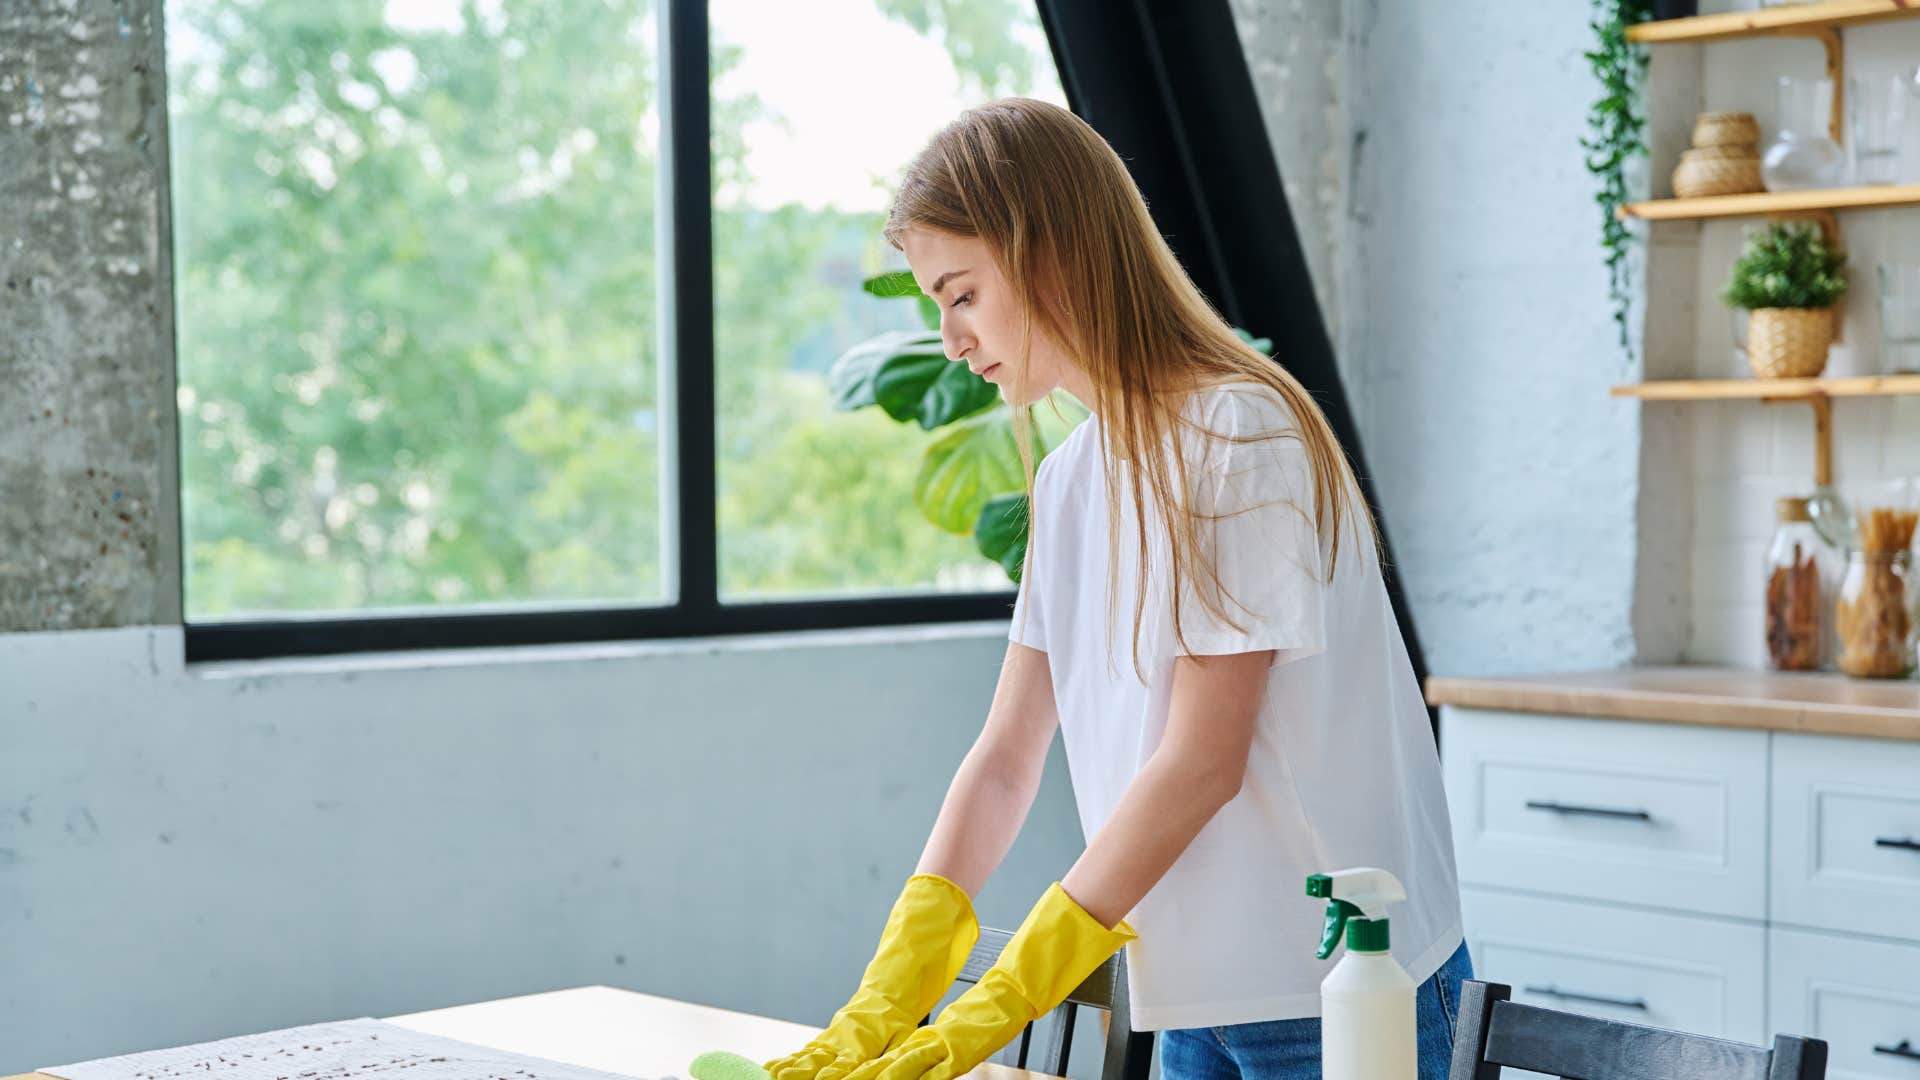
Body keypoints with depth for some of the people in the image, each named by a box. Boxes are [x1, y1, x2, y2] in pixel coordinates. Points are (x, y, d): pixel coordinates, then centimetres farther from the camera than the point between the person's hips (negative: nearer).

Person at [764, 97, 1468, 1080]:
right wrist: (887, 999, -4)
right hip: (1196, 994, 7)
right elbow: (1007, 753, 6)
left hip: (1334, 994, -7)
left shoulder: (1237, 436, -15)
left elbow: (1202, 760, -18)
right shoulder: (1070, 480, 9)